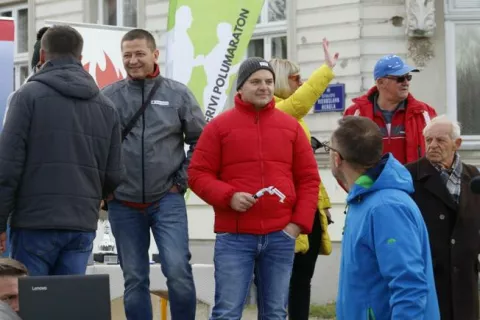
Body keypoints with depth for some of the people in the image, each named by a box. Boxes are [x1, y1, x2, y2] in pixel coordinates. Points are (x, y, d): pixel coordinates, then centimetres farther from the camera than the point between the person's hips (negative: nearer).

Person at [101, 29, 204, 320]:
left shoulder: (178, 94, 1)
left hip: (167, 200, -1)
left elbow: (201, 141, 6)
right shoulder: (108, 97, 1)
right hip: (123, 204, 1)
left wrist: (183, 180, 0)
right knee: (134, 279, 7)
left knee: (178, 269, -13)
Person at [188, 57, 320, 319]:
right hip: (234, 236, -3)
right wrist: (228, 196, -14)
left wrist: (299, 222, 0)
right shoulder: (219, 126, 3)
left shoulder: (291, 126, 10)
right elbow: (197, 174, 1)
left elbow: (309, 178, 11)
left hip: (281, 236, 3)